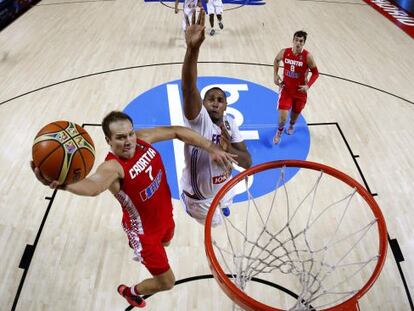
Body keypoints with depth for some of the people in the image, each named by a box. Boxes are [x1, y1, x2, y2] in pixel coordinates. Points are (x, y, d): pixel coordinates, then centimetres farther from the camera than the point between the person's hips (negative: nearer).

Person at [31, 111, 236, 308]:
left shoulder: (141, 138, -18)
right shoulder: (113, 167, -36)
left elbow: (177, 131, -10)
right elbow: (94, 186, -59)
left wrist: (212, 148, -14)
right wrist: (62, 184, -80)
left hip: (164, 215, 7)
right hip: (144, 231, -7)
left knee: (166, 242, 39)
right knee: (166, 282, 9)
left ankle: (142, 251, 76)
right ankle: (130, 292, 42)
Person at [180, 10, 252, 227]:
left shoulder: (230, 124, -12)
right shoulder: (198, 119, -30)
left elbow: (247, 162, -13)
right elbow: (188, 88, -51)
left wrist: (229, 148, -35)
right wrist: (192, 49, -66)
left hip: (223, 190, 5)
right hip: (199, 197, -5)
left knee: (222, 216, 32)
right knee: (214, 222, 21)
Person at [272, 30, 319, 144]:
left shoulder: (307, 56, -19)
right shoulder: (284, 52, -13)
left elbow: (315, 73, -8)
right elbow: (276, 60, 10)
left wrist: (308, 86, -20)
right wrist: (275, 75, 0)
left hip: (300, 90, 0)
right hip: (286, 89, 0)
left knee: (296, 113, 20)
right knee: (282, 116, -10)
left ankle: (292, 125, 58)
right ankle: (279, 131, 25)